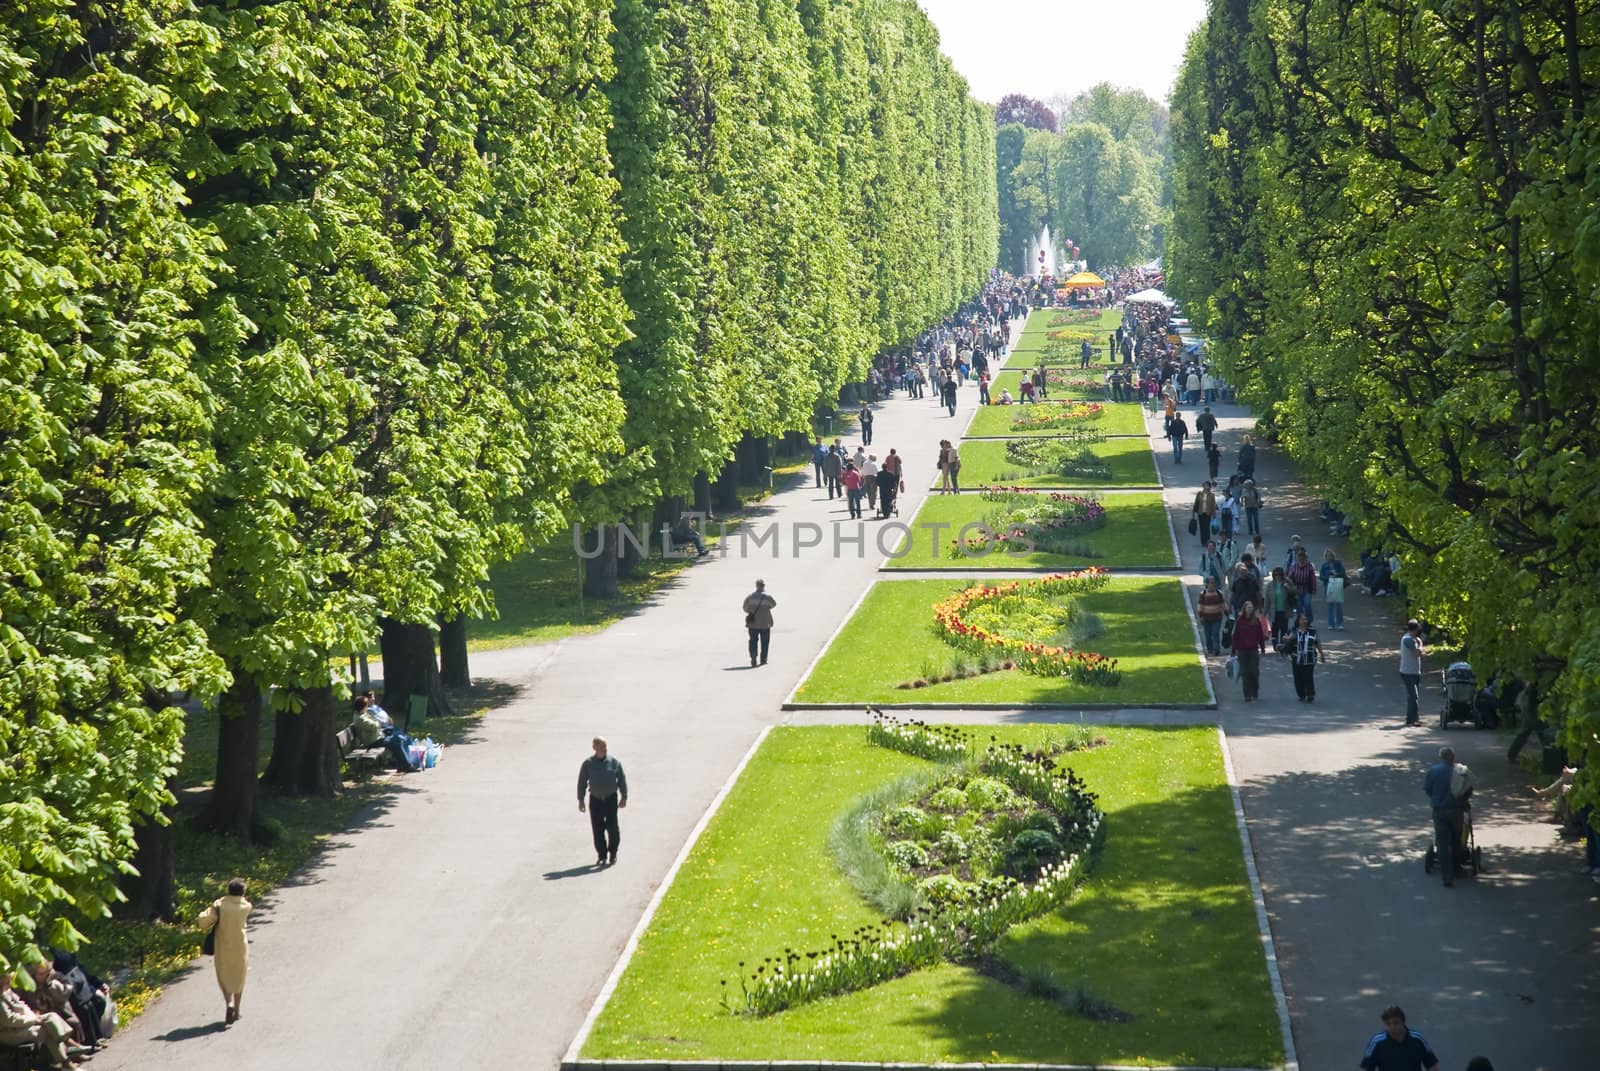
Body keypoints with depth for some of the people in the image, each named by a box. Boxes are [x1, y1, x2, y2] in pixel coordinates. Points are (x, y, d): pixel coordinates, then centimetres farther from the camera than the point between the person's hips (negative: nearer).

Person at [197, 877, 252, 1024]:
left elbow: (203, 921, -18)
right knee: (238, 978, 17)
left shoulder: (220, 904, -14)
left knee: (224, 976, 13)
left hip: (222, 947, -1)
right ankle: (236, 1011, 20)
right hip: (240, 946, 1)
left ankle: (228, 1003, -10)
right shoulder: (246, 906, -10)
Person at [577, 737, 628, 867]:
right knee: (597, 829, 0)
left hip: (611, 798, -1)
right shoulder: (588, 763, 0)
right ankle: (602, 856, 10)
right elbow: (582, 782, 3)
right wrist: (580, 800, 0)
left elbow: (622, 779, 4)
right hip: (595, 799, 1)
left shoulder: (614, 762, 0)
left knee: (612, 827, -6)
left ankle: (613, 855, 10)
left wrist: (624, 797, 0)